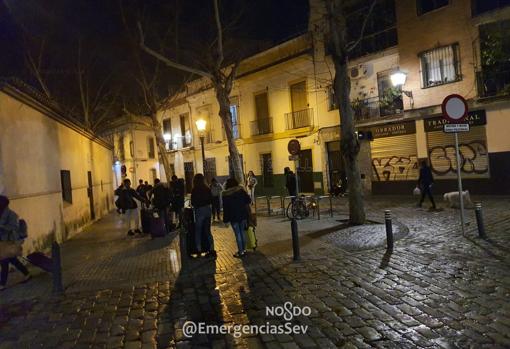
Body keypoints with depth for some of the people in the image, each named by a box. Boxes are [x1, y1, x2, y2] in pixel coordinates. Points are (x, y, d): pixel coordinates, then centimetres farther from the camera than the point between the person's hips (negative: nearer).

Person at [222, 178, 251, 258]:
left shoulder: (226, 194, -7)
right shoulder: (241, 190, -1)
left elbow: (225, 208, -6)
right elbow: (248, 200, -2)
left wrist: (225, 220, -3)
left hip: (233, 217, -3)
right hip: (243, 215, 3)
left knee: (238, 234, 2)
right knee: (242, 232, 15)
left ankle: (241, 252, 6)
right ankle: (243, 249, 21)